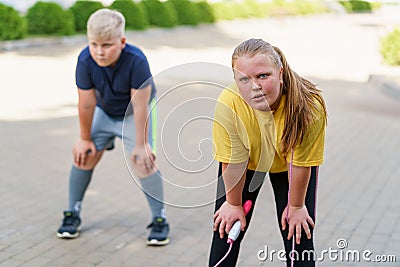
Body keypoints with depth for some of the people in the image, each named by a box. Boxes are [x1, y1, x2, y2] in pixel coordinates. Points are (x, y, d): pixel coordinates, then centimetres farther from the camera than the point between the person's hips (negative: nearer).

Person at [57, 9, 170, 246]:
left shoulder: (136, 60, -36)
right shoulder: (85, 61, -29)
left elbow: (139, 105, -29)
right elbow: (86, 103, -18)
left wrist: (141, 144, -22)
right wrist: (85, 138, -7)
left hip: (134, 114, -3)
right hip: (104, 111, 3)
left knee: (143, 161, -15)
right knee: (84, 156, 0)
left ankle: (160, 219, 0)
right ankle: (72, 214, 19)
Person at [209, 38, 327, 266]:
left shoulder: (309, 106, -37)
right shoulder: (229, 104, -36)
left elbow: (301, 163, -23)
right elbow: (233, 161, -22)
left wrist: (296, 207, -10)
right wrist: (233, 204, -8)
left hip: (288, 165, 0)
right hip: (247, 164, 1)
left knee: (298, 236, -5)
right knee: (226, 228, 2)